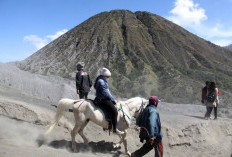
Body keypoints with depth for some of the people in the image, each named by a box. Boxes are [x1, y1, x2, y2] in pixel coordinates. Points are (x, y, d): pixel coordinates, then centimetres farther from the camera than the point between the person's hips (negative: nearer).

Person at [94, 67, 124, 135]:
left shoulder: (103, 81, 15)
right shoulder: (101, 81, -18)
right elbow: (105, 93, -20)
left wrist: (113, 99, 14)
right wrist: (113, 100, -12)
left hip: (104, 98, 11)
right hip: (102, 100, -11)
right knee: (114, 111, -19)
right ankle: (115, 129, -15)